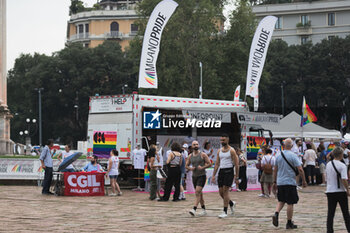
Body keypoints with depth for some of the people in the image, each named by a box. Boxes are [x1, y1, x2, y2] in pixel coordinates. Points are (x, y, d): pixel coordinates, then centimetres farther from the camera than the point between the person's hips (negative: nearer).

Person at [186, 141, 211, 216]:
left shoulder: (203, 154, -5)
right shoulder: (190, 156, 7)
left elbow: (209, 164, -4)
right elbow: (186, 165, 14)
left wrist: (202, 167, -19)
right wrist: (190, 168, -8)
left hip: (202, 176, -5)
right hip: (194, 176, 5)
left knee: (197, 192, -18)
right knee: (199, 194, 12)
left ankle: (194, 209, -25)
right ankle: (204, 210, 22)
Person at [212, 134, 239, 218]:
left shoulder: (231, 150, -5)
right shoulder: (219, 151, 12)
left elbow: (236, 164, -6)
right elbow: (217, 164, 14)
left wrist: (237, 176, -10)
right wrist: (213, 175, 9)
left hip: (229, 171, -6)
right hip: (221, 171, 6)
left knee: (225, 190, -11)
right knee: (221, 192, 4)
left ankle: (225, 212, -8)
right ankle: (231, 203, 31)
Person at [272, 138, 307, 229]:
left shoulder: (279, 156, 5)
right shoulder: (293, 156, -10)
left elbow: (275, 170, 12)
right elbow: (300, 169, -14)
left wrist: (274, 182, 21)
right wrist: (304, 181, -2)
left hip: (280, 182, 5)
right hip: (290, 182, -5)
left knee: (281, 201, 19)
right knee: (290, 203, 3)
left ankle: (276, 214, -6)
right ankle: (289, 223, 7)